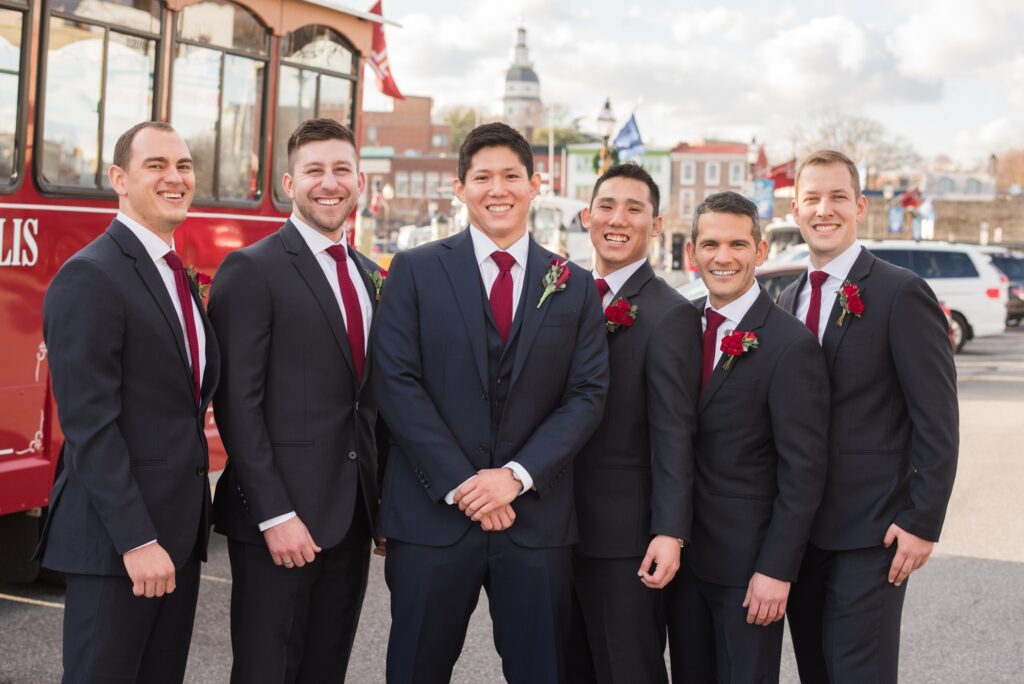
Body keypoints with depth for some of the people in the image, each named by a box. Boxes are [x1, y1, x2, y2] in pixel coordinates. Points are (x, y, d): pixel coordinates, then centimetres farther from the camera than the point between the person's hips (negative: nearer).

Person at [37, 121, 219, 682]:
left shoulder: (177, 275, 14)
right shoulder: (89, 278, -14)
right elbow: (91, 425, -20)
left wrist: (186, 525, 12)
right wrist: (137, 540, -22)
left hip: (177, 532, 8)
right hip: (114, 539, -8)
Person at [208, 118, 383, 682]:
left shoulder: (370, 275, 14)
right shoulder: (252, 270, -8)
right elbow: (238, 404, -14)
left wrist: (383, 501, 11)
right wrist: (275, 515, -18)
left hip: (353, 516, 7)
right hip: (280, 518, -6)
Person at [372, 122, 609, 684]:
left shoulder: (574, 287, 8)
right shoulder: (415, 271, 2)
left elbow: (587, 395, 2)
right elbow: (396, 383, -5)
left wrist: (517, 475, -11)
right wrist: (459, 484, -12)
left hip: (536, 517, 2)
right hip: (431, 514, -1)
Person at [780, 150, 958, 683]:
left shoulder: (901, 294, -10)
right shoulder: (789, 300, 11)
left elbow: (936, 420, -12)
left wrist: (923, 522, -16)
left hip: (871, 532, -6)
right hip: (798, 526, 6)